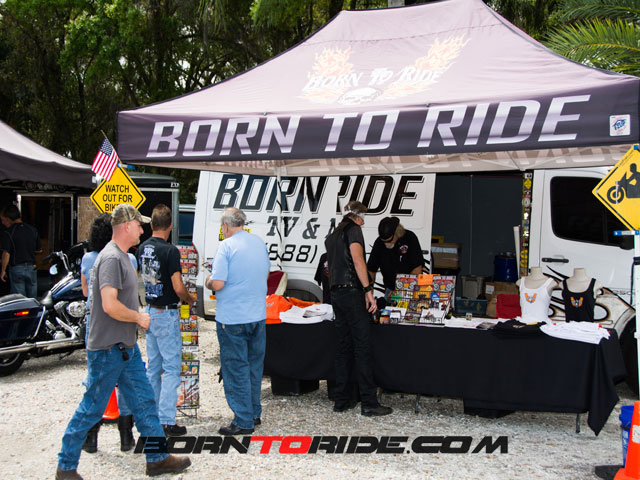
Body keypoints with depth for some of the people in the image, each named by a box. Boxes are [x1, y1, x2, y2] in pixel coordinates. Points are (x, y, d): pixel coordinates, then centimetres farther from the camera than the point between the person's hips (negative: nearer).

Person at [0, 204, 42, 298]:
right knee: (32, 299, 11)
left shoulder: (8, 233, -11)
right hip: (32, 268, 4)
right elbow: (39, 250, 9)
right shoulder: (33, 230, 4)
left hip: (16, 268, -4)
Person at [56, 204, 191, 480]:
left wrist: (138, 317, 16)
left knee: (144, 402, 12)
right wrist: (139, 318, -15)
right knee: (92, 409, 2)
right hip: (107, 349, -10)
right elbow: (110, 305, -28)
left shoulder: (122, 257, 12)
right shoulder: (111, 258, -20)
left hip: (126, 348, 10)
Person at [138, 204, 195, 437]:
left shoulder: (142, 248, 4)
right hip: (167, 314, -8)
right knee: (171, 368, -3)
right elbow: (178, 288, -21)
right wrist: (190, 300, -2)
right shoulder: (170, 251, -19)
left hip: (149, 311, 8)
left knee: (153, 366, 16)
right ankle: (167, 421, -3)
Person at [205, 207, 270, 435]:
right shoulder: (260, 242, 7)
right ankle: (254, 413, 25)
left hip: (232, 318, -7)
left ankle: (243, 421, 6)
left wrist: (208, 281, 1)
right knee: (254, 365, 16)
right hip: (258, 314, 7)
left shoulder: (226, 246, -14)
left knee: (236, 368, 1)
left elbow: (218, 284, -20)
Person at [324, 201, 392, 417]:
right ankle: (369, 403, -6)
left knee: (343, 345, 11)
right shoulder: (353, 229, -4)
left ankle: (341, 400, 13)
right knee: (362, 348, -7)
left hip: (336, 294, 9)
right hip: (352, 292, -8)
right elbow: (357, 259, -19)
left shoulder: (332, 236, 22)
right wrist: (368, 289, -22)